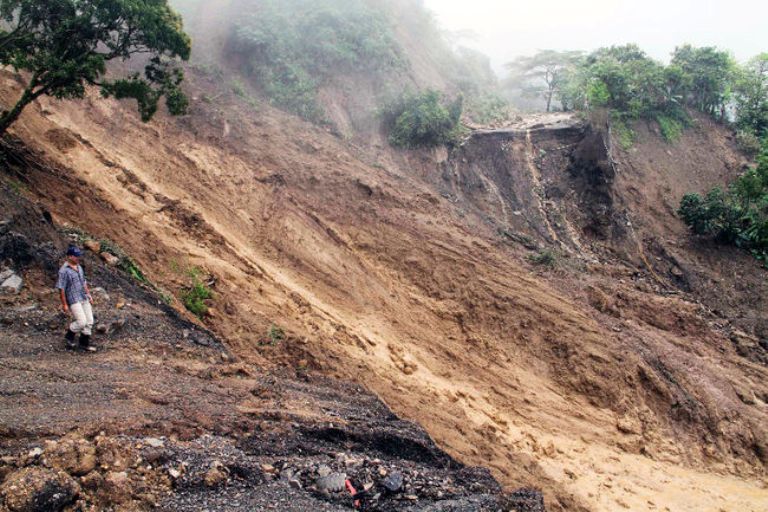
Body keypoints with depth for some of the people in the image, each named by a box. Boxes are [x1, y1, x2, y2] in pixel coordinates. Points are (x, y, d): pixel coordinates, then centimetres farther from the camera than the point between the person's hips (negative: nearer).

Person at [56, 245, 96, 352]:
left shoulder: (79, 267, 9)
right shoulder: (64, 270, -15)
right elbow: (61, 288, -14)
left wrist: (89, 295, 16)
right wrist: (64, 304, -14)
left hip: (84, 299, 8)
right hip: (73, 300, -8)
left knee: (89, 321, 6)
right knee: (81, 322, -12)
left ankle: (85, 343, 19)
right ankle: (69, 336, 16)